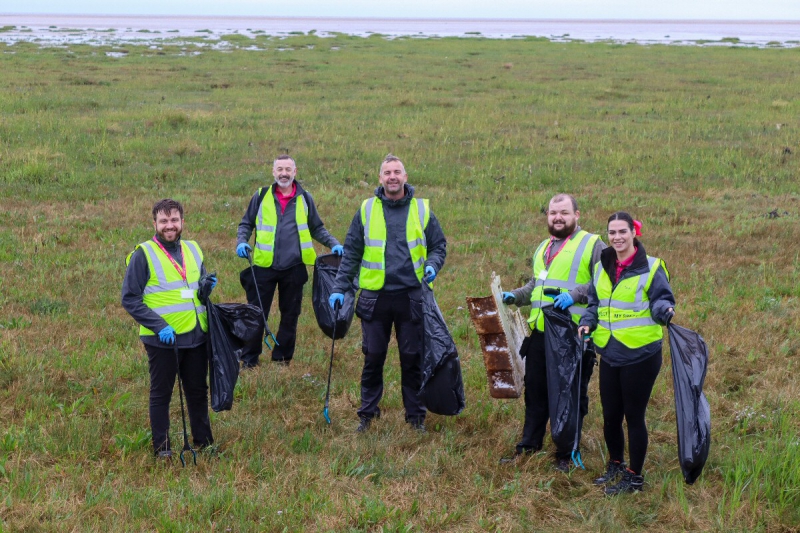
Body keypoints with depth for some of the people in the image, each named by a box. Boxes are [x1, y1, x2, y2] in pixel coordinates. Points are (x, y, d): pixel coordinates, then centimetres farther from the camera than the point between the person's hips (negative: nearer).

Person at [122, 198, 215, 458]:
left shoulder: (193, 250, 9)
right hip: (162, 339, -5)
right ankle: (161, 447, 20)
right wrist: (159, 326, -20)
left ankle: (204, 440, 30)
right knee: (161, 394, 7)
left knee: (198, 390, 16)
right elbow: (129, 298, -11)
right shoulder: (143, 254, -9)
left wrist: (207, 286, -3)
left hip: (196, 336, 5)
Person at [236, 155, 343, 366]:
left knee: (290, 315, 9)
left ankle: (282, 356, 22)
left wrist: (334, 244, 1)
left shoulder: (305, 198, 7)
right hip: (264, 266, -1)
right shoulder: (261, 196, 4)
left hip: (294, 268, 1)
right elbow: (246, 224, 12)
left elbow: (317, 228, 15)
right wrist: (242, 242, -7)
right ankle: (249, 358, 11)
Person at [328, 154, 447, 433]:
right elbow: (351, 252, 9)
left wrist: (432, 265, -8)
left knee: (412, 358, 6)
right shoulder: (367, 210, 4)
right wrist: (340, 288, 4)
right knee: (373, 357, 6)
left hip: (411, 296, 0)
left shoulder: (422, 210, 4)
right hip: (375, 297, 0)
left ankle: (415, 414, 18)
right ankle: (367, 413, 19)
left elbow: (439, 245, 13)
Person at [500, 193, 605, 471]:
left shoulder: (592, 244, -3)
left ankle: (566, 454, 14)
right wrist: (514, 296, 14)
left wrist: (575, 294, -23)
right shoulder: (543, 248, 20)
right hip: (540, 333, 7)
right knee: (535, 391, 13)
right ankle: (528, 446, 24)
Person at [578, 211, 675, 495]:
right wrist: (587, 322, 1)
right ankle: (615, 465, 35)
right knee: (610, 416, 13)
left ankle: (634, 476, 18)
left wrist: (664, 310, -31)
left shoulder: (651, 267, -8)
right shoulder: (602, 267, 9)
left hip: (640, 355, -5)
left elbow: (661, 300, -9)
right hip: (610, 354, 5)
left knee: (634, 416, 3)